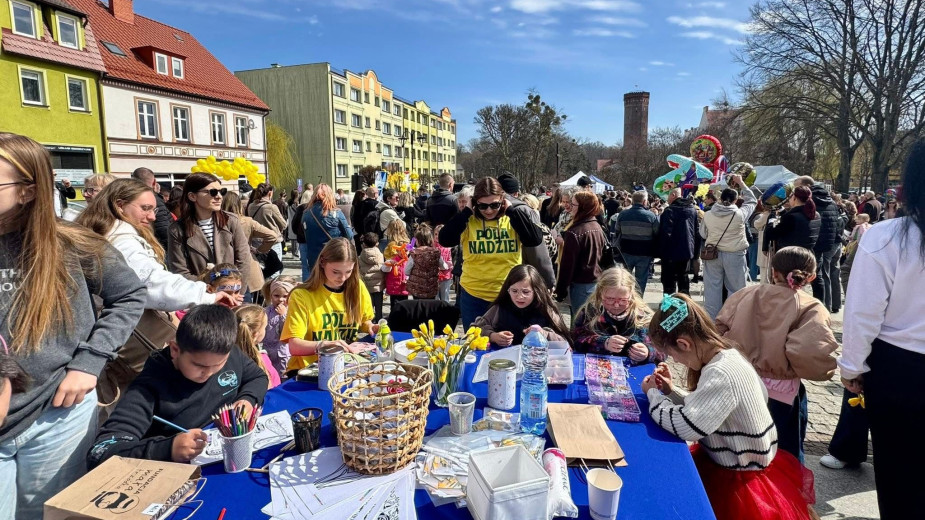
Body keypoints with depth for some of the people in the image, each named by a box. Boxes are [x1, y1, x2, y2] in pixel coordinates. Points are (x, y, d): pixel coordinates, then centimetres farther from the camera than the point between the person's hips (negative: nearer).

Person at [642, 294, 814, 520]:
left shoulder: (722, 373, -30)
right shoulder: (724, 357, -1)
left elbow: (685, 426, -31)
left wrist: (653, 394, -17)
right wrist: (670, 391, -2)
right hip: (731, 463, 8)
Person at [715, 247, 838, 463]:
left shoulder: (748, 293, 0)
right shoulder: (812, 309, -12)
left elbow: (719, 327, 1)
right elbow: (810, 352, -29)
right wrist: (824, 372, -8)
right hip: (780, 392, -3)